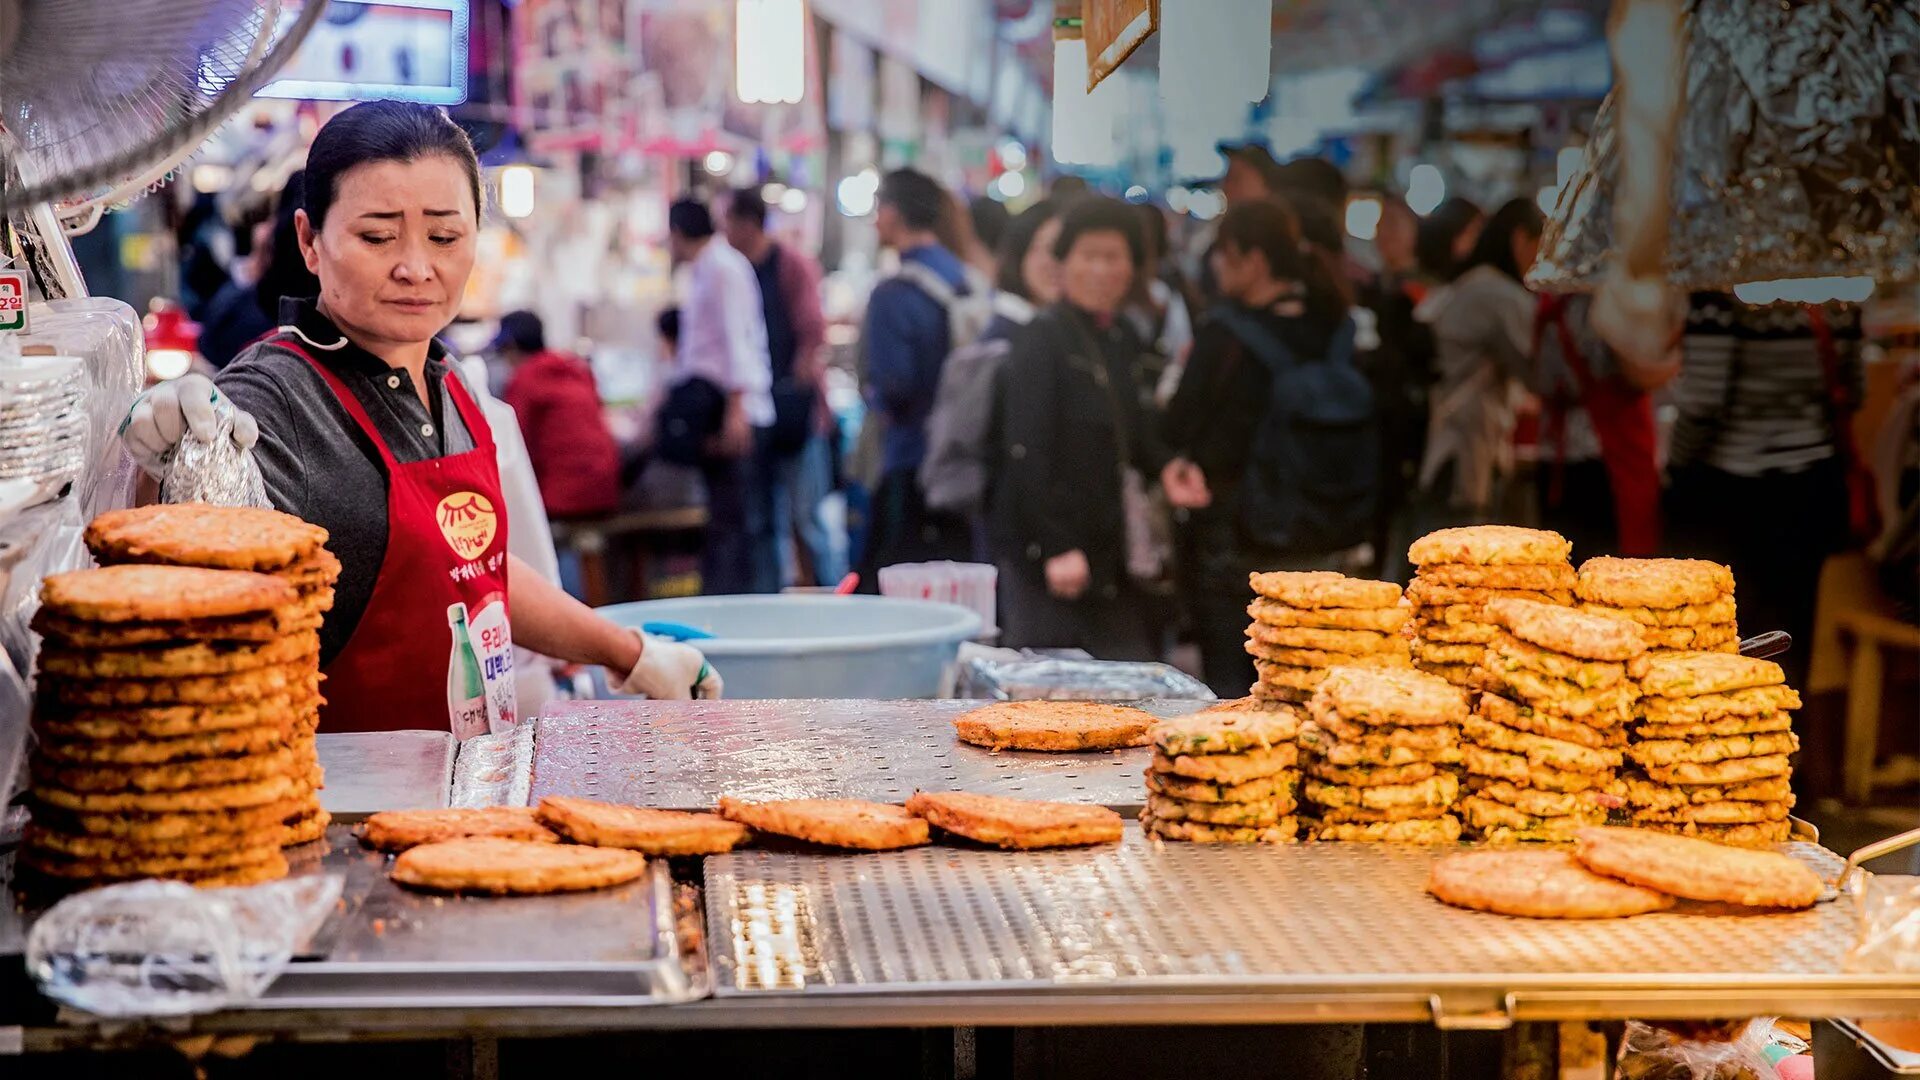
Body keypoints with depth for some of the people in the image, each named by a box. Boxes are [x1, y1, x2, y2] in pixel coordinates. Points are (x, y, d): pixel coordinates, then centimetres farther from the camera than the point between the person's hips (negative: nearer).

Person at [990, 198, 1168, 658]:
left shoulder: (1121, 340, 14)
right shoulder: (1043, 339, -10)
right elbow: (1026, 452, -16)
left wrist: (1165, 471, 5)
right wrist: (1056, 549, -20)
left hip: (1109, 561, 8)